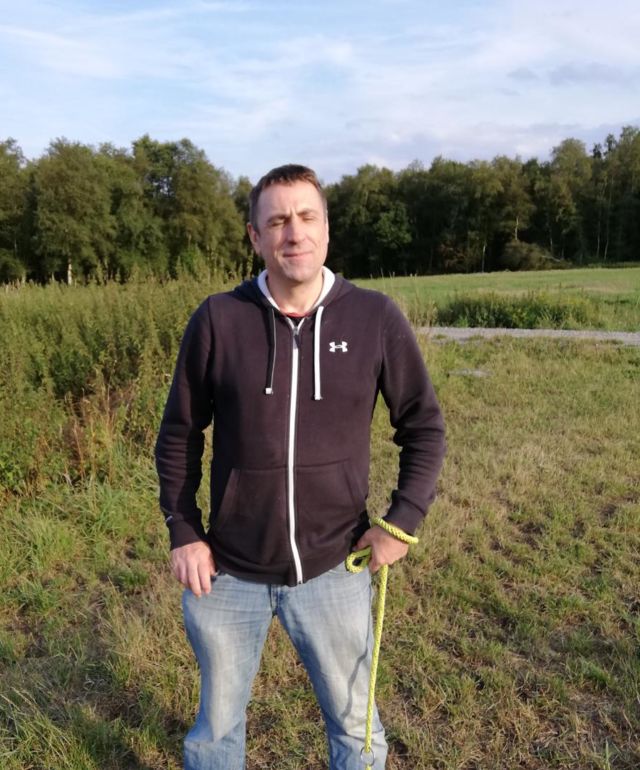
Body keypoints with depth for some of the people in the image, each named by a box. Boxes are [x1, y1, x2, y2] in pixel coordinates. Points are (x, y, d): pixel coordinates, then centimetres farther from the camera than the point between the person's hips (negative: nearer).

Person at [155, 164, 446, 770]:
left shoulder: (376, 319, -9)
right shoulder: (217, 320, -9)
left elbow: (424, 426, 2)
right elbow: (179, 434, 2)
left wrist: (403, 520, -7)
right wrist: (183, 532, -2)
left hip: (334, 571, 0)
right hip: (227, 572, 1)